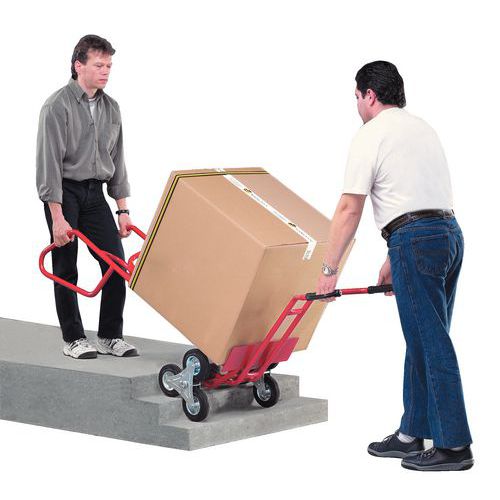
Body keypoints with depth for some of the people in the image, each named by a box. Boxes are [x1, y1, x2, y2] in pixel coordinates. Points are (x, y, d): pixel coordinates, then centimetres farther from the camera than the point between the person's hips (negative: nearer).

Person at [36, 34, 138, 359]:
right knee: (66, 270, 1)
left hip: (95, 192, 6)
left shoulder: (111, 108, 8)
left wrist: (123, 210, 9)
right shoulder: (58, 106, -13)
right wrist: (57, 217, -21)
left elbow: (117, 161, 13)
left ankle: (110, 336, 10)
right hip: (64, 193, -6)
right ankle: (73, 339, 12)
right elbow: (49, 163, -17)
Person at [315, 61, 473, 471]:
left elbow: (349, 209, -5)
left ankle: (454, 445, -4)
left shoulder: (372, 134, -3)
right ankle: (412, 435, 21)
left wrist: (329, 269, 1)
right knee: (425, 341, 14)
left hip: (417, 242, -9)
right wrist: (393, 259, 28)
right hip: (450, 233, 9)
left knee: (431, 344, -7)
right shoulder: (422, 127, 23)